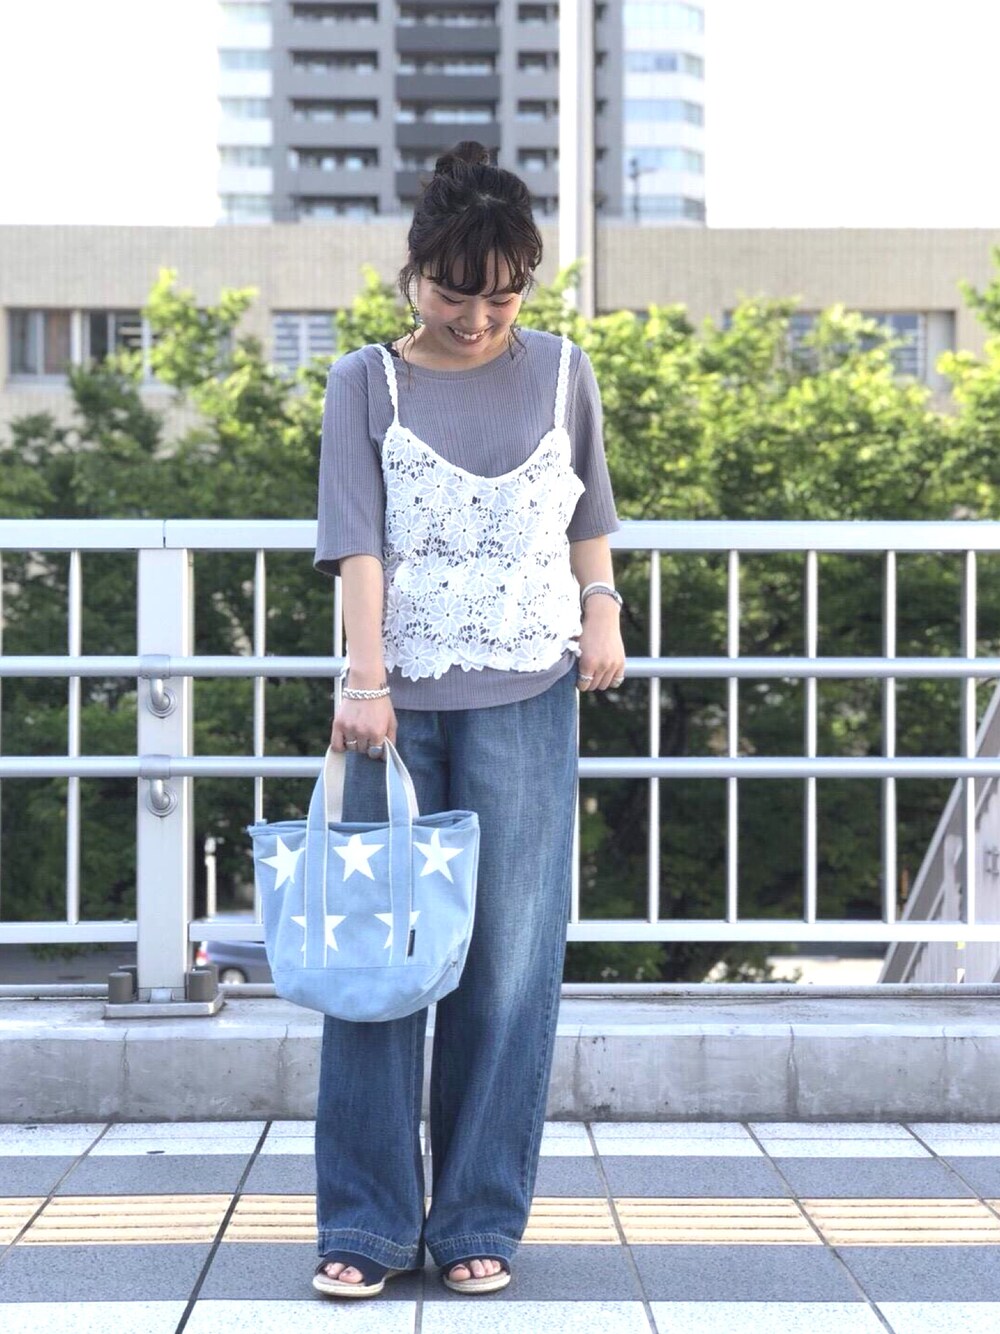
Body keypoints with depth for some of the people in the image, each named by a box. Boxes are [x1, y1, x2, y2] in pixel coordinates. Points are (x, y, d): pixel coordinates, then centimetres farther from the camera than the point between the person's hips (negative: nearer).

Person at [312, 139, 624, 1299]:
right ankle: (366, 1224, 6)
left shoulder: (560, 371, 9)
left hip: (525, 695, 1)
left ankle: (479, 1222, 9)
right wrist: (365, 682, -15)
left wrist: (602, 609, 4)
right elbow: (357, 541, -5)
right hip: (399, 698, -1)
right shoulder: (366, 384, 4)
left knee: (510, 959, 1)